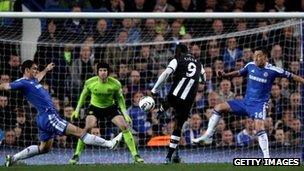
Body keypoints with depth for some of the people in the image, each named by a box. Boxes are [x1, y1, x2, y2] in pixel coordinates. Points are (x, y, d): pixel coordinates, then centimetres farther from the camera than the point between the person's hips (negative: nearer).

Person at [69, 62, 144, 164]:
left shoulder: (115, 84, -18)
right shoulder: (90, 82, -17)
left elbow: (120, 98, -2)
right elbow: (84, 95, 2)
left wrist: (125, 114, -7)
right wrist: (77, 110, 3)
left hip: (110, 107, 1)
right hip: (95, 107, -1)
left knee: (124, 126, -14)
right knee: (88, 127, -24)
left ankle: (135, 155, -4)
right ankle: (76, 155, -11)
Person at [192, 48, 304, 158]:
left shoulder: (273, 70, -11)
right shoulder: (251, 66, 3)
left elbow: (291, 76, -4)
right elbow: (239, 73, 20)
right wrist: (224, 75, 8)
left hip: (259, 104, -6)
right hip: (245, 102, 6)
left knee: (259, 128, -27)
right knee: (219, 108, 1)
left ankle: (266, 156, -23)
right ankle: (208, 136, 8)